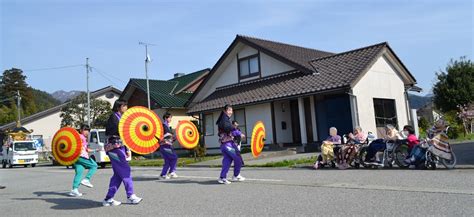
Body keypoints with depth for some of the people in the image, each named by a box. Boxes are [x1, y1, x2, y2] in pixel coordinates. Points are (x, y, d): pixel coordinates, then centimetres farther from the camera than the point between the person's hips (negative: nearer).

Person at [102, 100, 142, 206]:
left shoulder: (120, 118, 20)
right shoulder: (113, 117, -7)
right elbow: (108, 132, -18)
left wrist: (126, 149, 18)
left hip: (120, 147, 9)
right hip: (114, 147, -9)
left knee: (118, 174, 6)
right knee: (125, 171, -9)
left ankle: (108, 199, 10)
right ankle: (130, 196, -3)